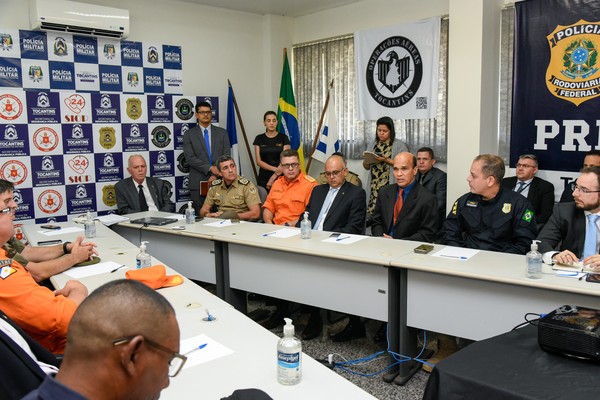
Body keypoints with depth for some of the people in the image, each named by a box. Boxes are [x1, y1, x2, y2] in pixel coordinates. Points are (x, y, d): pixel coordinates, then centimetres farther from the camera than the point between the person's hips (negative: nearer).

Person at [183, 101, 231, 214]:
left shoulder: (222, 133, 12)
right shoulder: (189, 134, 7)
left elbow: (226, 156, 4)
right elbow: (190, 157, -4)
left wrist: (216, 175, -8)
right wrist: (210, 168, -15)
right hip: (198, 182, -1)